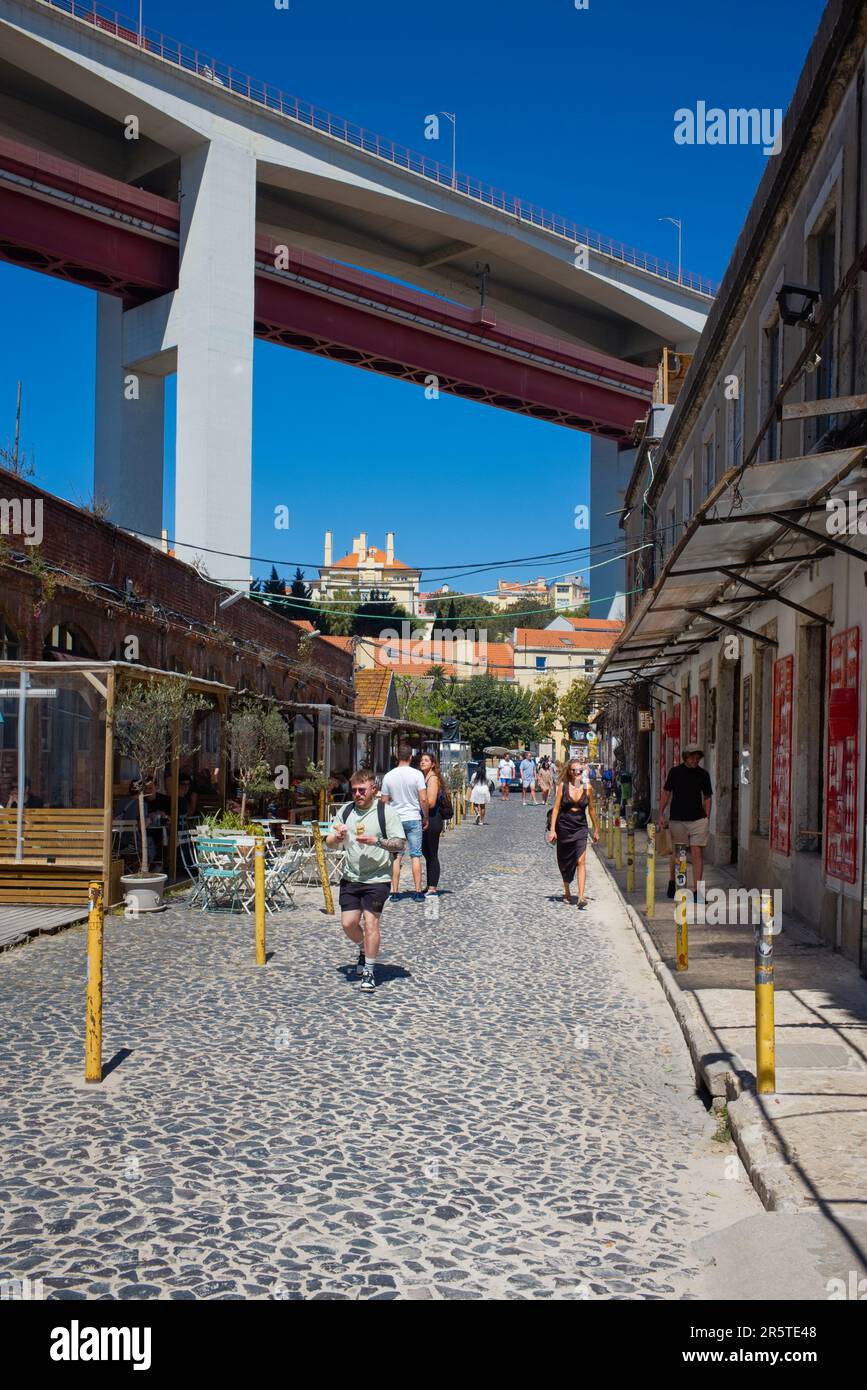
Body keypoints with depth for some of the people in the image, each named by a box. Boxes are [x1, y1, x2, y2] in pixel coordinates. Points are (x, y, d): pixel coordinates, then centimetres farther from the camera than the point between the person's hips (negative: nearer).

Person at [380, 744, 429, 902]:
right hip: (413, 818, -1)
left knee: (395, 857, 6)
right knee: (415, 856, 3)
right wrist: (426, 818, 4)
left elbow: (384, 801, 5)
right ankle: (418, 892, 3)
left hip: (395, 819, 2)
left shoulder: (388, 776, 0)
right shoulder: (417, 774, -7)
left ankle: (395, 892, 5)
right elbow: (423, 799, -9)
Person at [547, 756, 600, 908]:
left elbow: (591, 810, 9)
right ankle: (567, 892, 32)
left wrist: (596, 830, 13)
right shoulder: (563, 786, -5)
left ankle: (581, 897, -17)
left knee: (581, 862, -12)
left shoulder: (587, 788, -2)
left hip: (580, 828, 0)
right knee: (564, 862, 13)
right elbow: (556, 808, -4)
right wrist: (552, 830, -8)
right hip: (564, 827, 0)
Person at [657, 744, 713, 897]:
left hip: (698, 820, 0)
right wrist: (661, 815, 2)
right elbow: (666, 793, 8)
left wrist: (707, 819, 5)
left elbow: (707, 797, 12)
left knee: (697, 854, -6)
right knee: (676, 854, 8)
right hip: (677, 820, 0)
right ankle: (672, 883, 30)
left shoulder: (703, 774, 6)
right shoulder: (675, 771, 3)